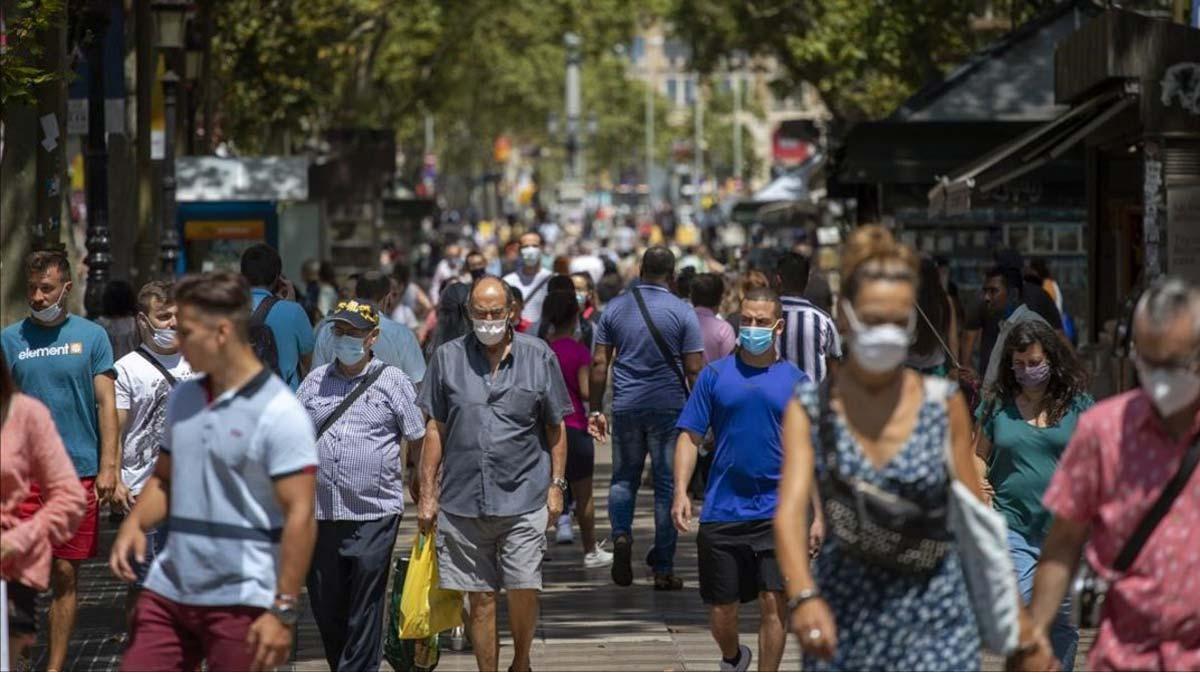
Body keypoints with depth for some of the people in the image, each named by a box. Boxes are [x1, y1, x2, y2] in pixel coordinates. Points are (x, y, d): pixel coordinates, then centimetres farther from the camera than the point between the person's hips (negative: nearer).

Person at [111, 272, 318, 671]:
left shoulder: (279, 413, -13)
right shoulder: (183, 399, 11)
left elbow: (300, 516, -16)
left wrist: (284, 612, -19)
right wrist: (135, 523, 0)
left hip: (241, 602, -7)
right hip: (170, 590, 7)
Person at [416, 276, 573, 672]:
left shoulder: (538, 357, 4)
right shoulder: (448, 358, 6)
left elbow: (556, 427, 10)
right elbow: (435, 429, 9)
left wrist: (556, 484, 5)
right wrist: (427, 493, 6)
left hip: (523, 500, -1)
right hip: (463, 501, 1)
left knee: (524, 590, -6)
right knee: (480, 598, 4)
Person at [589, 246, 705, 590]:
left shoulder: (616, 307, 4)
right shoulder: (681, 311, -5)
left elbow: (599, 362, 4)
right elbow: (693, 369, -8)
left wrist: (595, 410, 9)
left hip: (626, 407, 2)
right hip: (669, 407, -2)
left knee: (624, 478, 17)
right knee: (668, 485, 5)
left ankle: (621, 533, -10)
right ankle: (663, 568, 5)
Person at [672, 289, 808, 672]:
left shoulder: (795, 381, 5)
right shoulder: (716, 375, 4)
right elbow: (690, 437, 5)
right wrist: (681, 492, -8)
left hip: (778, 511, -1)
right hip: (722, 510, 1)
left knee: (774, 603, -10)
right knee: (721, 611, 9)